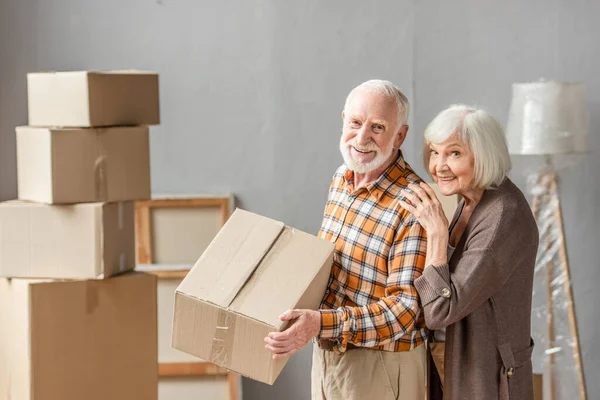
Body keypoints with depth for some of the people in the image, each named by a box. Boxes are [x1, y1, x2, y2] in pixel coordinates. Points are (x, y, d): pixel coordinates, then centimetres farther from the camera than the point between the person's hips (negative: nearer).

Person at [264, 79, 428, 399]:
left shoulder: (412, 206, -23)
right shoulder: (341, 178, 2)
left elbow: (405, 308, -25)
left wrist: (322, 324, -34)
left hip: (380, 366, -7)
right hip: (326, 355, 7)